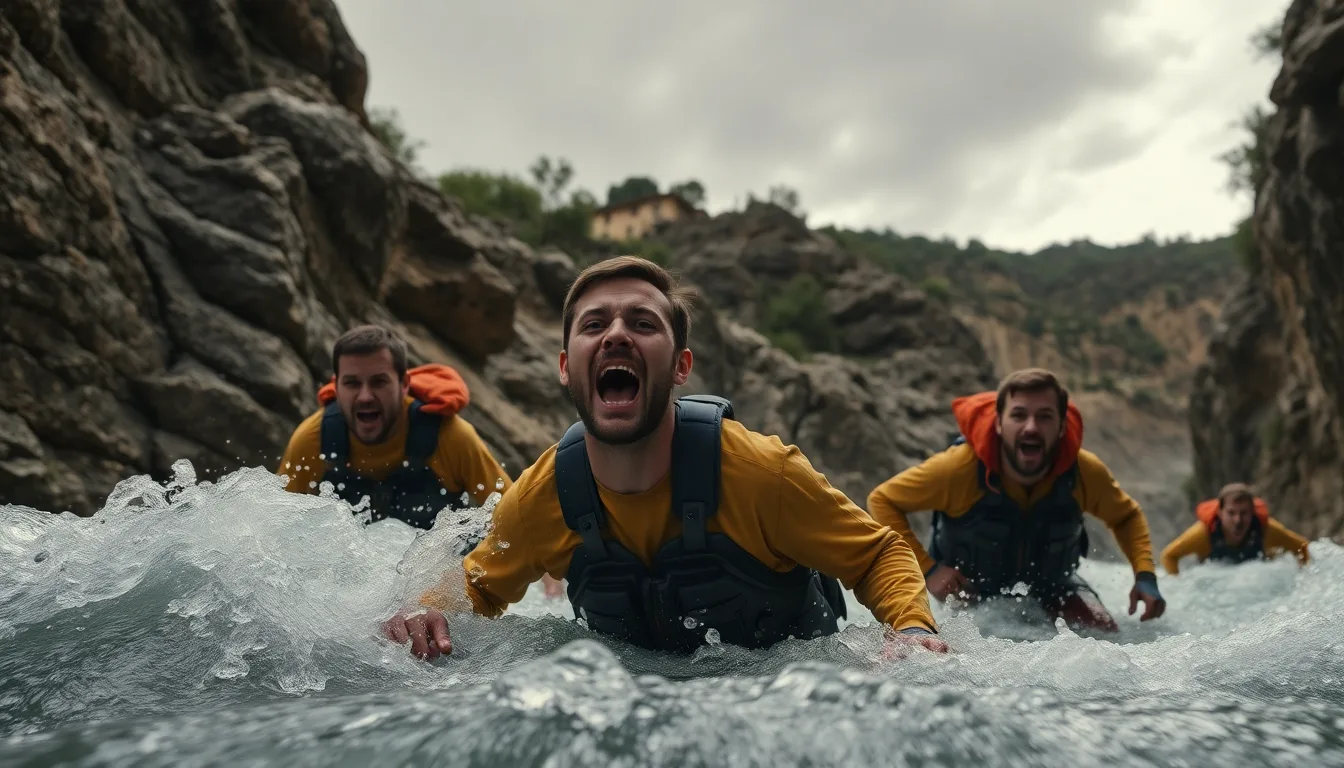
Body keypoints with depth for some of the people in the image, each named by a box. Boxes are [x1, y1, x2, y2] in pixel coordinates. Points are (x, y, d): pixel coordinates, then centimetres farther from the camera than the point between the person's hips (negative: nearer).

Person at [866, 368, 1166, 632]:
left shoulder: (1085, 472, -24)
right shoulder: (960, 467, -34)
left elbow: (1127, 516, -1)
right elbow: (881, 500, -23)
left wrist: (1145, 574, -18)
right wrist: (928, 569, -31)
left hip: (1052, 586, 2)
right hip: (973, 590, -1)